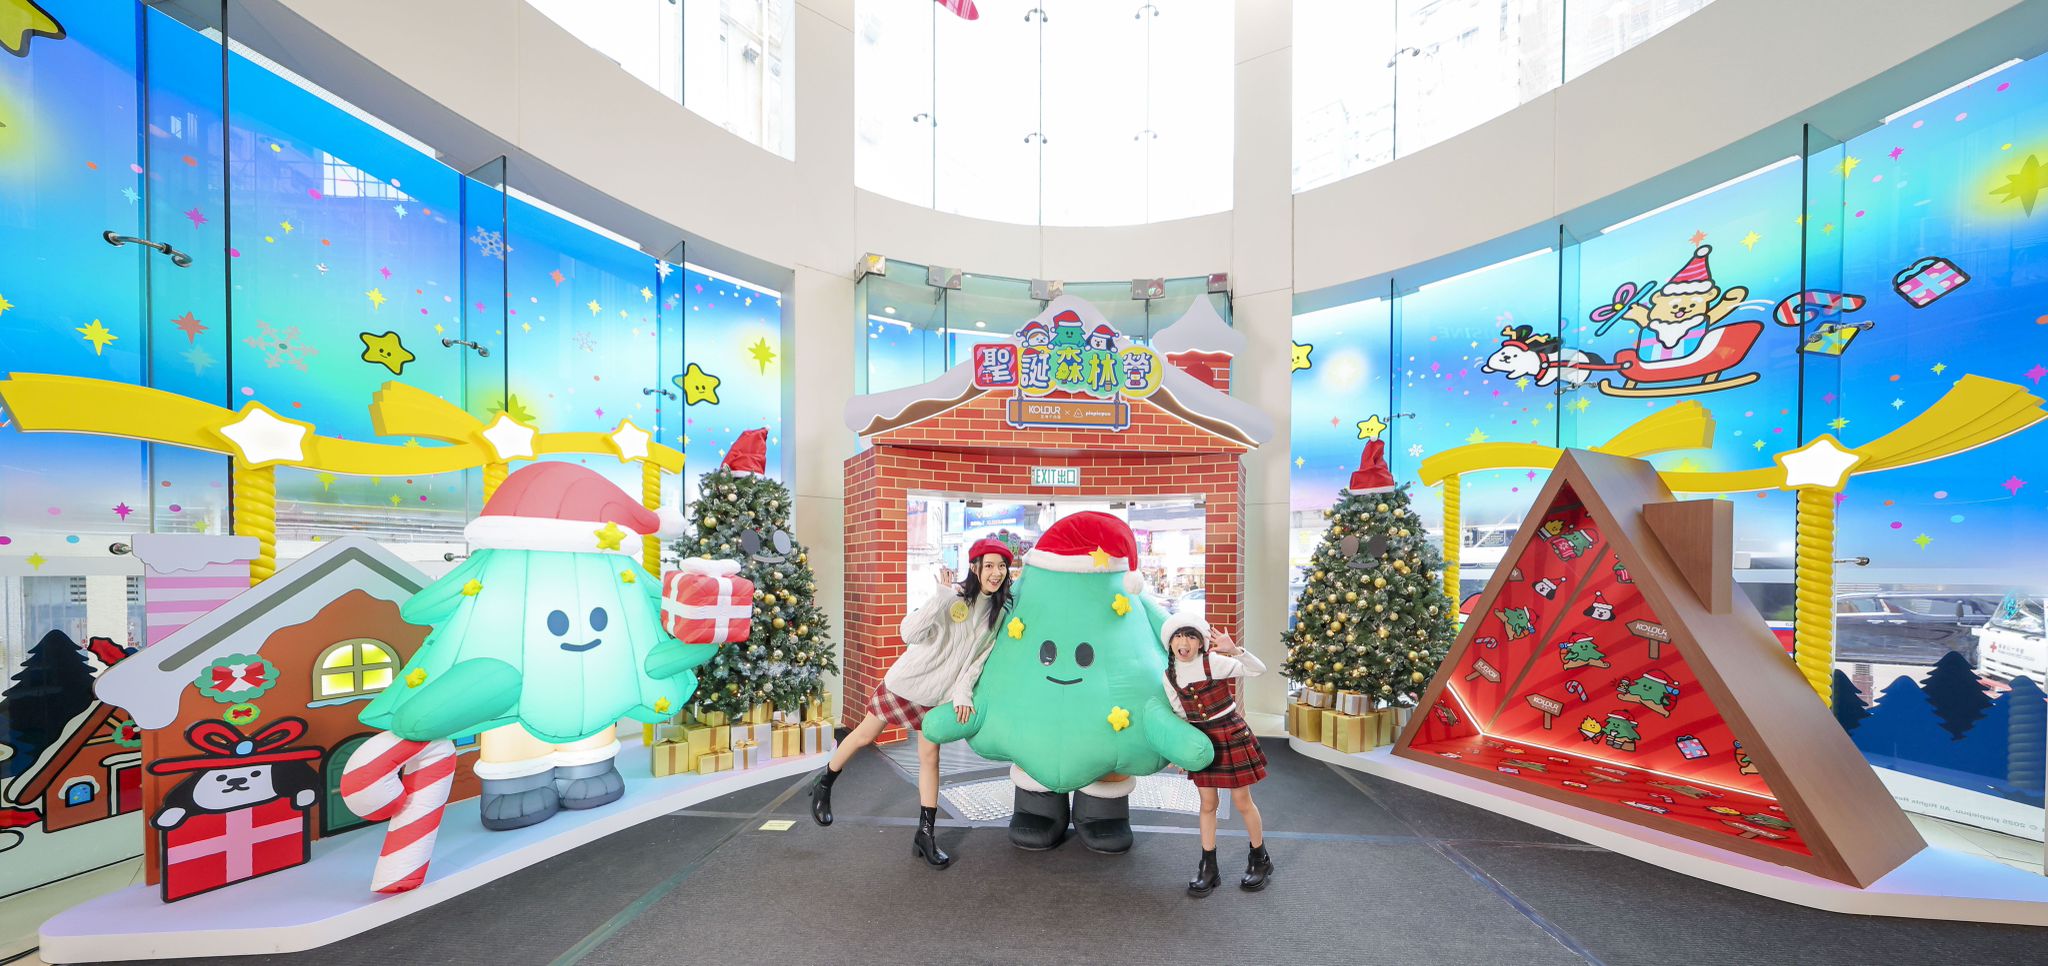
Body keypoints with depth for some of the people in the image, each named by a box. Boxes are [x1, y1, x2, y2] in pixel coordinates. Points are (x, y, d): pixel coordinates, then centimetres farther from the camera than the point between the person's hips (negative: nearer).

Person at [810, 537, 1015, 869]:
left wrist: (964, 691, -10)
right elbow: (910, 633, -33)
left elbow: (980, 657, -1)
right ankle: (823, 787, 35)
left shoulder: (998, 611, -7)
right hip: (906, 681, -4)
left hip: (937, 695, 4)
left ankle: (926, 834, 20)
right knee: (865, 736, 11)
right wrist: (942, 597, -41)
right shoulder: (953, 596, -23)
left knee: (930, 757, 8)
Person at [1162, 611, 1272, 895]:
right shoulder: (1170, 675, -4)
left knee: (1242, 802, 8)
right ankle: (1208, 868, 24)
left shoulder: (1214, 662, -18)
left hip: (1231, 735, -4)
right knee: (1208, 803, 10)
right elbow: (1180, 714, 5)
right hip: (1201, 740, 4)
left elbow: (1259, 670, -22)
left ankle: (1260, 860, 30)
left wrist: (1234, 650, -37)